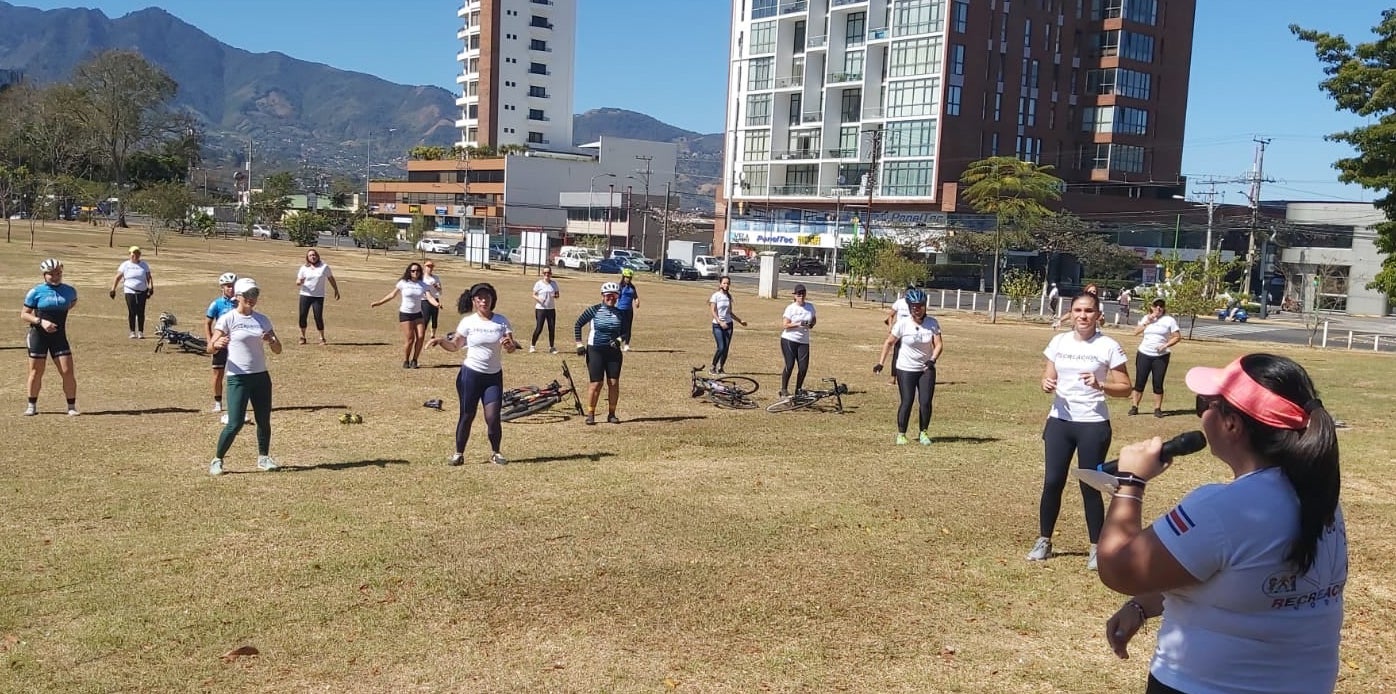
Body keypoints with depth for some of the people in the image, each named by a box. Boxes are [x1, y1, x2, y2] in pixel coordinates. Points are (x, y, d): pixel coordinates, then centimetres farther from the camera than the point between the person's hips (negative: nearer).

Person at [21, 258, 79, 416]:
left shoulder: (69, 291, 3)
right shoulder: (36, 292, -5)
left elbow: (73, 302, 27)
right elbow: (24, 314, -2)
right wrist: (41, 321, -18)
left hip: (59, 336, 2)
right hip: (38, 335, -2)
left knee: (68, 372, -5)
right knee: (36, 372, 4)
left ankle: (72, 407, 6)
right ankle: (32, 406, 21)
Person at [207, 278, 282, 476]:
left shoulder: (262, 320, 8)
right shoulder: (227, 319, -6)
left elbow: (278, 350, 9)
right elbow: (210, 348, -10)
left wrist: (272, 341, -13)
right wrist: (217, 344, -33)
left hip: (261, 376, 5)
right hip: (238, 378, -5)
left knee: (264, 420, 10)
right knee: (235, 423, -9)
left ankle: (263, 458, 26)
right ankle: (217, 460, 9)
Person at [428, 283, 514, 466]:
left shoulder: (501, 321, 1)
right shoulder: (468, 321, -2)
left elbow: (512, 349, -2)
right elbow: (454, 346, 4)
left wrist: (509, 345, -25)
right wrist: (440, 341, -16)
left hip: (494, 376, 1)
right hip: (470, 374, -1)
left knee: (493, 418, -4)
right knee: (467, 416, 3)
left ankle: (495, 453, 15)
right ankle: (458, 454, 15)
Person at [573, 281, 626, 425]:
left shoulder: (620, 313, 3)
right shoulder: (594, 310, -5)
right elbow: (577, 325, 1)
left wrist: (618, 340, -11)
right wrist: (579, 344, -4)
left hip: (613, 351, 3)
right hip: (595, 351, -3)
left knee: (614, 383, 1)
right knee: (596, 383, -5)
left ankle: (611, 414, 13)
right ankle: (590, 414, 6)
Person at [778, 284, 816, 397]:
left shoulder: (810, 306, 8)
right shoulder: (790, 308, -6)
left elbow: (814, 320, 24)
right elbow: (785, 325, -11)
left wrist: (811, 324, 1)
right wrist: (798, 324, -21)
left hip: (803, 341, 4)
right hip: (789, 340, -4)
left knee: (804, 367, -2)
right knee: (789, 365, -6)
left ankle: (799, 389, 17)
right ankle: (784, 389, 8)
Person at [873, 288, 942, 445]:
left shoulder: (933, 323, -5)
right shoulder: (902, 323, -12)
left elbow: (938, 344, -5)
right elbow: (889, 342, -4)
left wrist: (932, 360, -23)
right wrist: (881, 363, -7)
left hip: (926, 369, 2)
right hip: (905, 369, -2)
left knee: (925, 402, -3)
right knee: (907, 402, -4)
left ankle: (923, 433, 14)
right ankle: (901, 434, 11)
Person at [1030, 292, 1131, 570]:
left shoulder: (1108, 346, -7)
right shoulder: (1059, 342, 6)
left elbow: (1125, 388, -4)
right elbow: (1049, 377, 12)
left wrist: (1100, 385, -22)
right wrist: (1047, 384, -11)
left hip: (1093, 425, -4)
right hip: (1059, 421, 4)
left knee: (1090, 486, 2)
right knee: (1052, 482, 5)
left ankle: (1097, 548, 15)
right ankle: (1043, 541, 20)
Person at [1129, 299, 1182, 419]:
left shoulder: (1169, 320, 1)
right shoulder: (1146, 318, 10)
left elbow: (1177, 337, -1)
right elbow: (1136, 332, 0)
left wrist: (1166, 345, -14)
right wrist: (1147, 321, -8)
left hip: (1161, 356, -2)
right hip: (1144, 354, 2)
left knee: (1158, 383, 0)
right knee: (1139, 381, 1)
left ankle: (1157, 409, 8)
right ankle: (1134, 406, 7)